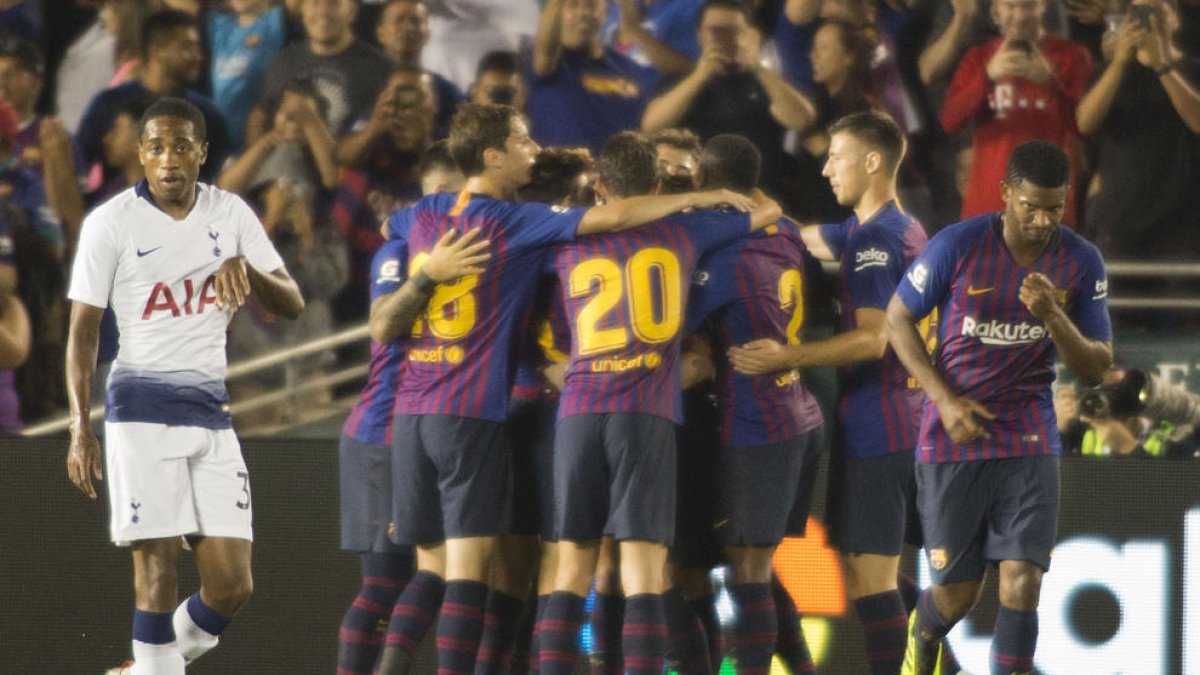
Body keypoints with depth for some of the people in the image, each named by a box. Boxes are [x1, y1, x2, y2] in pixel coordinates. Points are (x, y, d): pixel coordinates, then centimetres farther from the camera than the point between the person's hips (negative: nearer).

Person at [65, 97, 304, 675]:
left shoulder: (231, 215, 8)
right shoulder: (111, 222, -2)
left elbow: (292, 305, 7)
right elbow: (83, 330, -1)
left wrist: (247, 269, -14)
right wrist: (80, 426, -11)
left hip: (211, 411, 4)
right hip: (141, 412, -4)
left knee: (232, 587, -1)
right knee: (158, 572, -10)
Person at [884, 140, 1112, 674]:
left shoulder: (1081, 263, -4)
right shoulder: (958, 246, -11)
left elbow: (1096, 368, -1)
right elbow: (899, 319, -1)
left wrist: (1054, 316, -22)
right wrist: (945, 400, -11)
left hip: (1030, 444, 1)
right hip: (953, 442, -1)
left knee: (1022, 584, -13)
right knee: (958, 593, 6)